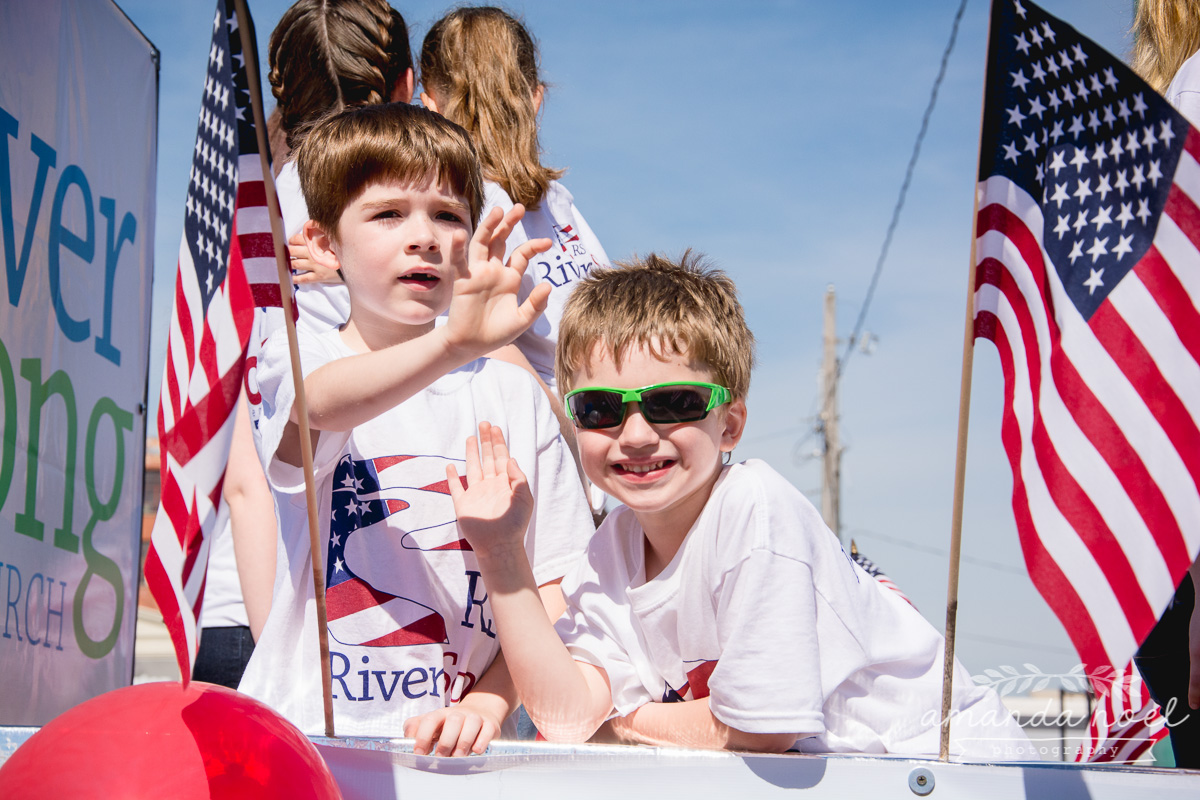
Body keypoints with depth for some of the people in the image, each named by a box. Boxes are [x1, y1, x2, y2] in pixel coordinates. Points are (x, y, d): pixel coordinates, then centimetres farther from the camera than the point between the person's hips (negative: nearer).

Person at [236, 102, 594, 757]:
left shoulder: (514, 394, 9)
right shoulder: (298, 358, 2)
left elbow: (552, 593, 6)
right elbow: (321, 405, -23)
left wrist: (485, 705, -10)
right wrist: (453, 345, -39)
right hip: (307, 727, -2)